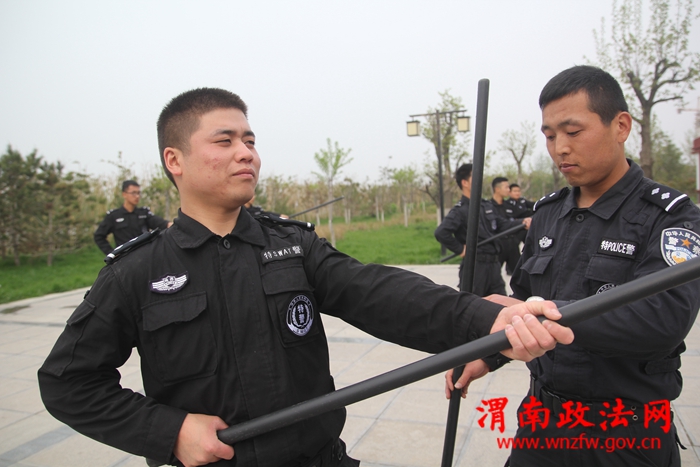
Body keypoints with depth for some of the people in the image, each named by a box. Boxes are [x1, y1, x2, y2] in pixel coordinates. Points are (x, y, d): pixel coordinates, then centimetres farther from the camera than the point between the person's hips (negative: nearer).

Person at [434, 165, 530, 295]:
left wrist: (522, 223, 2)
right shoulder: (460, 210, -13)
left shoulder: (486, 205, 10)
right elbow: (440, 233, -26)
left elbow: (502, 225, 18)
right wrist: (460, 249, -17)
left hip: (494, 264, 7)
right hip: (474, 266, -7)